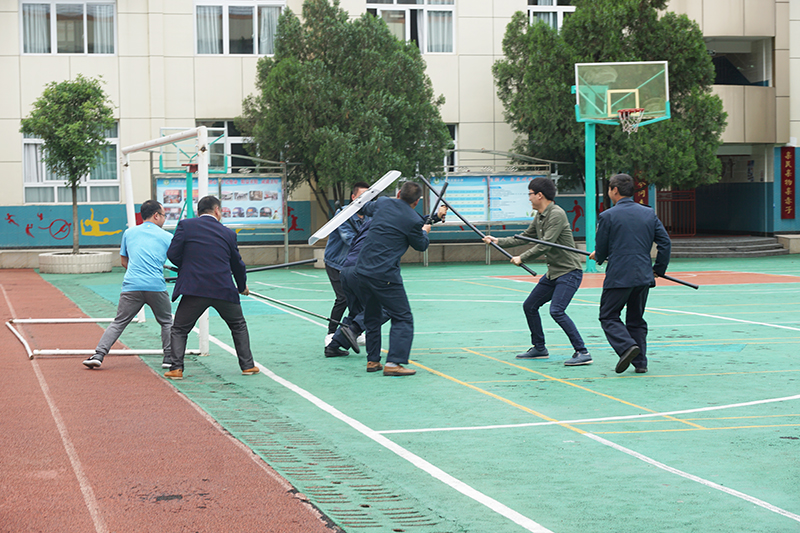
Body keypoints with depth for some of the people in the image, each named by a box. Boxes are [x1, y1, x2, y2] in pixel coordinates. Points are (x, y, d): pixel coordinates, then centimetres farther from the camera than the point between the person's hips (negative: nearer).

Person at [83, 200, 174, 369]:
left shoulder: (129, 233, 16)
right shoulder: (167, 237, 9)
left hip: (131, 286, 2)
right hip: (156, 286, -2)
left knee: (118, 323, 7)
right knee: (166, 323, 17)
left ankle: (99, 354, -5)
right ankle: (169, 358, 12)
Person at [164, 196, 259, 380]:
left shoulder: (185, 225, 2)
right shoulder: (228, 233, 8)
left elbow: (172, 254, -3)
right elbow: (237, 264, 18)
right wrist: (242, 287, 35)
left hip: (194, 288, -1)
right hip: (223, 289, 1)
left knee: (179, 329, 12)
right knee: (239, 326, 22)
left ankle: (176, 368, -1)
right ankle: (247, 365, 19)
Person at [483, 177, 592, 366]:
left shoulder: (556, 214, -18)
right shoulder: (539, 217, 12)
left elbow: (545, 245, -23)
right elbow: (525, 237, 24)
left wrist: (522, 258, -15)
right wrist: (498, 242, 20)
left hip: (569, 272, -10)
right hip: (553, 273, 10)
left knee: (557, 311, -22)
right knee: (529, 306, 13)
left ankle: (582, 352, -18)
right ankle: (539, 348, 27)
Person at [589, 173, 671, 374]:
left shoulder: (607, 216, -6)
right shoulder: (649, 213, 7)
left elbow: (601, 250, 0)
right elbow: (665, 242, 5)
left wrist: (598, 257, 24)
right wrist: (659, 268, 17)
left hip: (618, 276, -5)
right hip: (644, 275, 5)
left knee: (608, 316, 7)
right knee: (636, 319, 16)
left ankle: (628, 346, -16)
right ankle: (640, 362, 10)